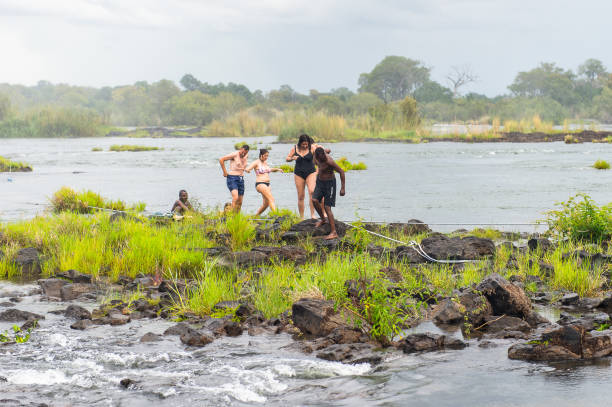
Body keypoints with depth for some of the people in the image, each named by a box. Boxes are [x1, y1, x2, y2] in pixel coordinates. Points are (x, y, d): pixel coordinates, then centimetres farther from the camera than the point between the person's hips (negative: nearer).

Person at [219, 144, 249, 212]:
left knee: (240, 202, 7)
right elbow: (221, 159, -14)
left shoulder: (246, 156, 11)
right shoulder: (234, 155, -11)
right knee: (235, 198, -25)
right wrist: (224, 172, -11)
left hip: (241, 179, 7)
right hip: (232, 179, -7)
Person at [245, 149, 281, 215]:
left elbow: (270, 170, 35)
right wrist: (247, 170, -40)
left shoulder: (265, 163, 16)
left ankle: (256, 216, 23)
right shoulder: (256, 162, -6)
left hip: (267, 185, 8)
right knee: (271, 199, -22)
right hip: (260, 184, -8)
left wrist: (277, 169, 18)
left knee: (266, 203, 8)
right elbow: (247, 169, -17)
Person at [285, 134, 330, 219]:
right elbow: (287, 159, 9)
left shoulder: (312, 148, -5)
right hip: (299, 174, 2)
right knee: (300, 196, 3)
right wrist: (292, 158, -12)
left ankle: (312, 214, -20)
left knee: (312, 191, -22)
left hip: (310, 172, -2)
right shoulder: (295, 148, 1)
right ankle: (301, 217, 12)